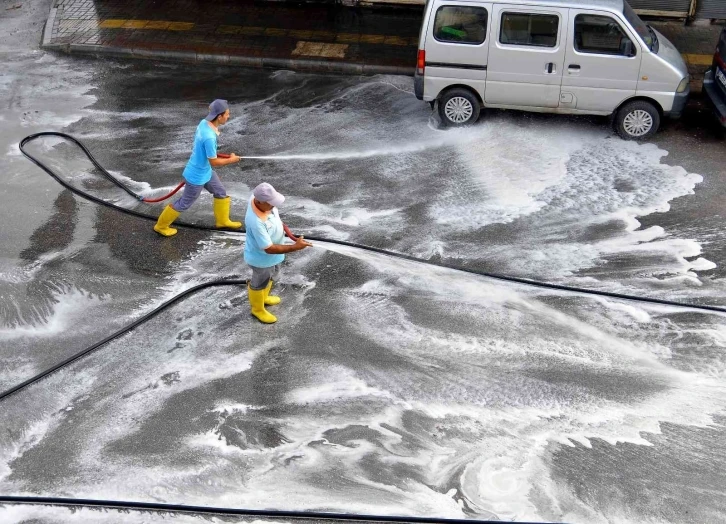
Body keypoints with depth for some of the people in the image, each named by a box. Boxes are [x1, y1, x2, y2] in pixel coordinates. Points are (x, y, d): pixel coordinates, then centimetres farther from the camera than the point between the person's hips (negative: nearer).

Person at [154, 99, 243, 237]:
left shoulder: (204, 122, -10)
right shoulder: (209, 137, -37)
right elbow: (214, 162, -26)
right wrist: (231, 160, -12)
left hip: (205, 171, 9)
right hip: (197, 176, -9)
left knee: (221, 192, 23)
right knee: (184, 203, 12)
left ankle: (222, 220, 44)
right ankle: (161, 226, 31)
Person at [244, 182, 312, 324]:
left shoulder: (260, 198, -20)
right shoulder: (256, 222, -45)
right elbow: (269, 249, -37)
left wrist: (283, 227, 11)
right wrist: (295, 247, -36)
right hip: (262, 258, -8)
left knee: (270, 276, 33)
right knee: (260, 283, 21)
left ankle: (264, 297, 61)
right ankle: (257, 309, 49)